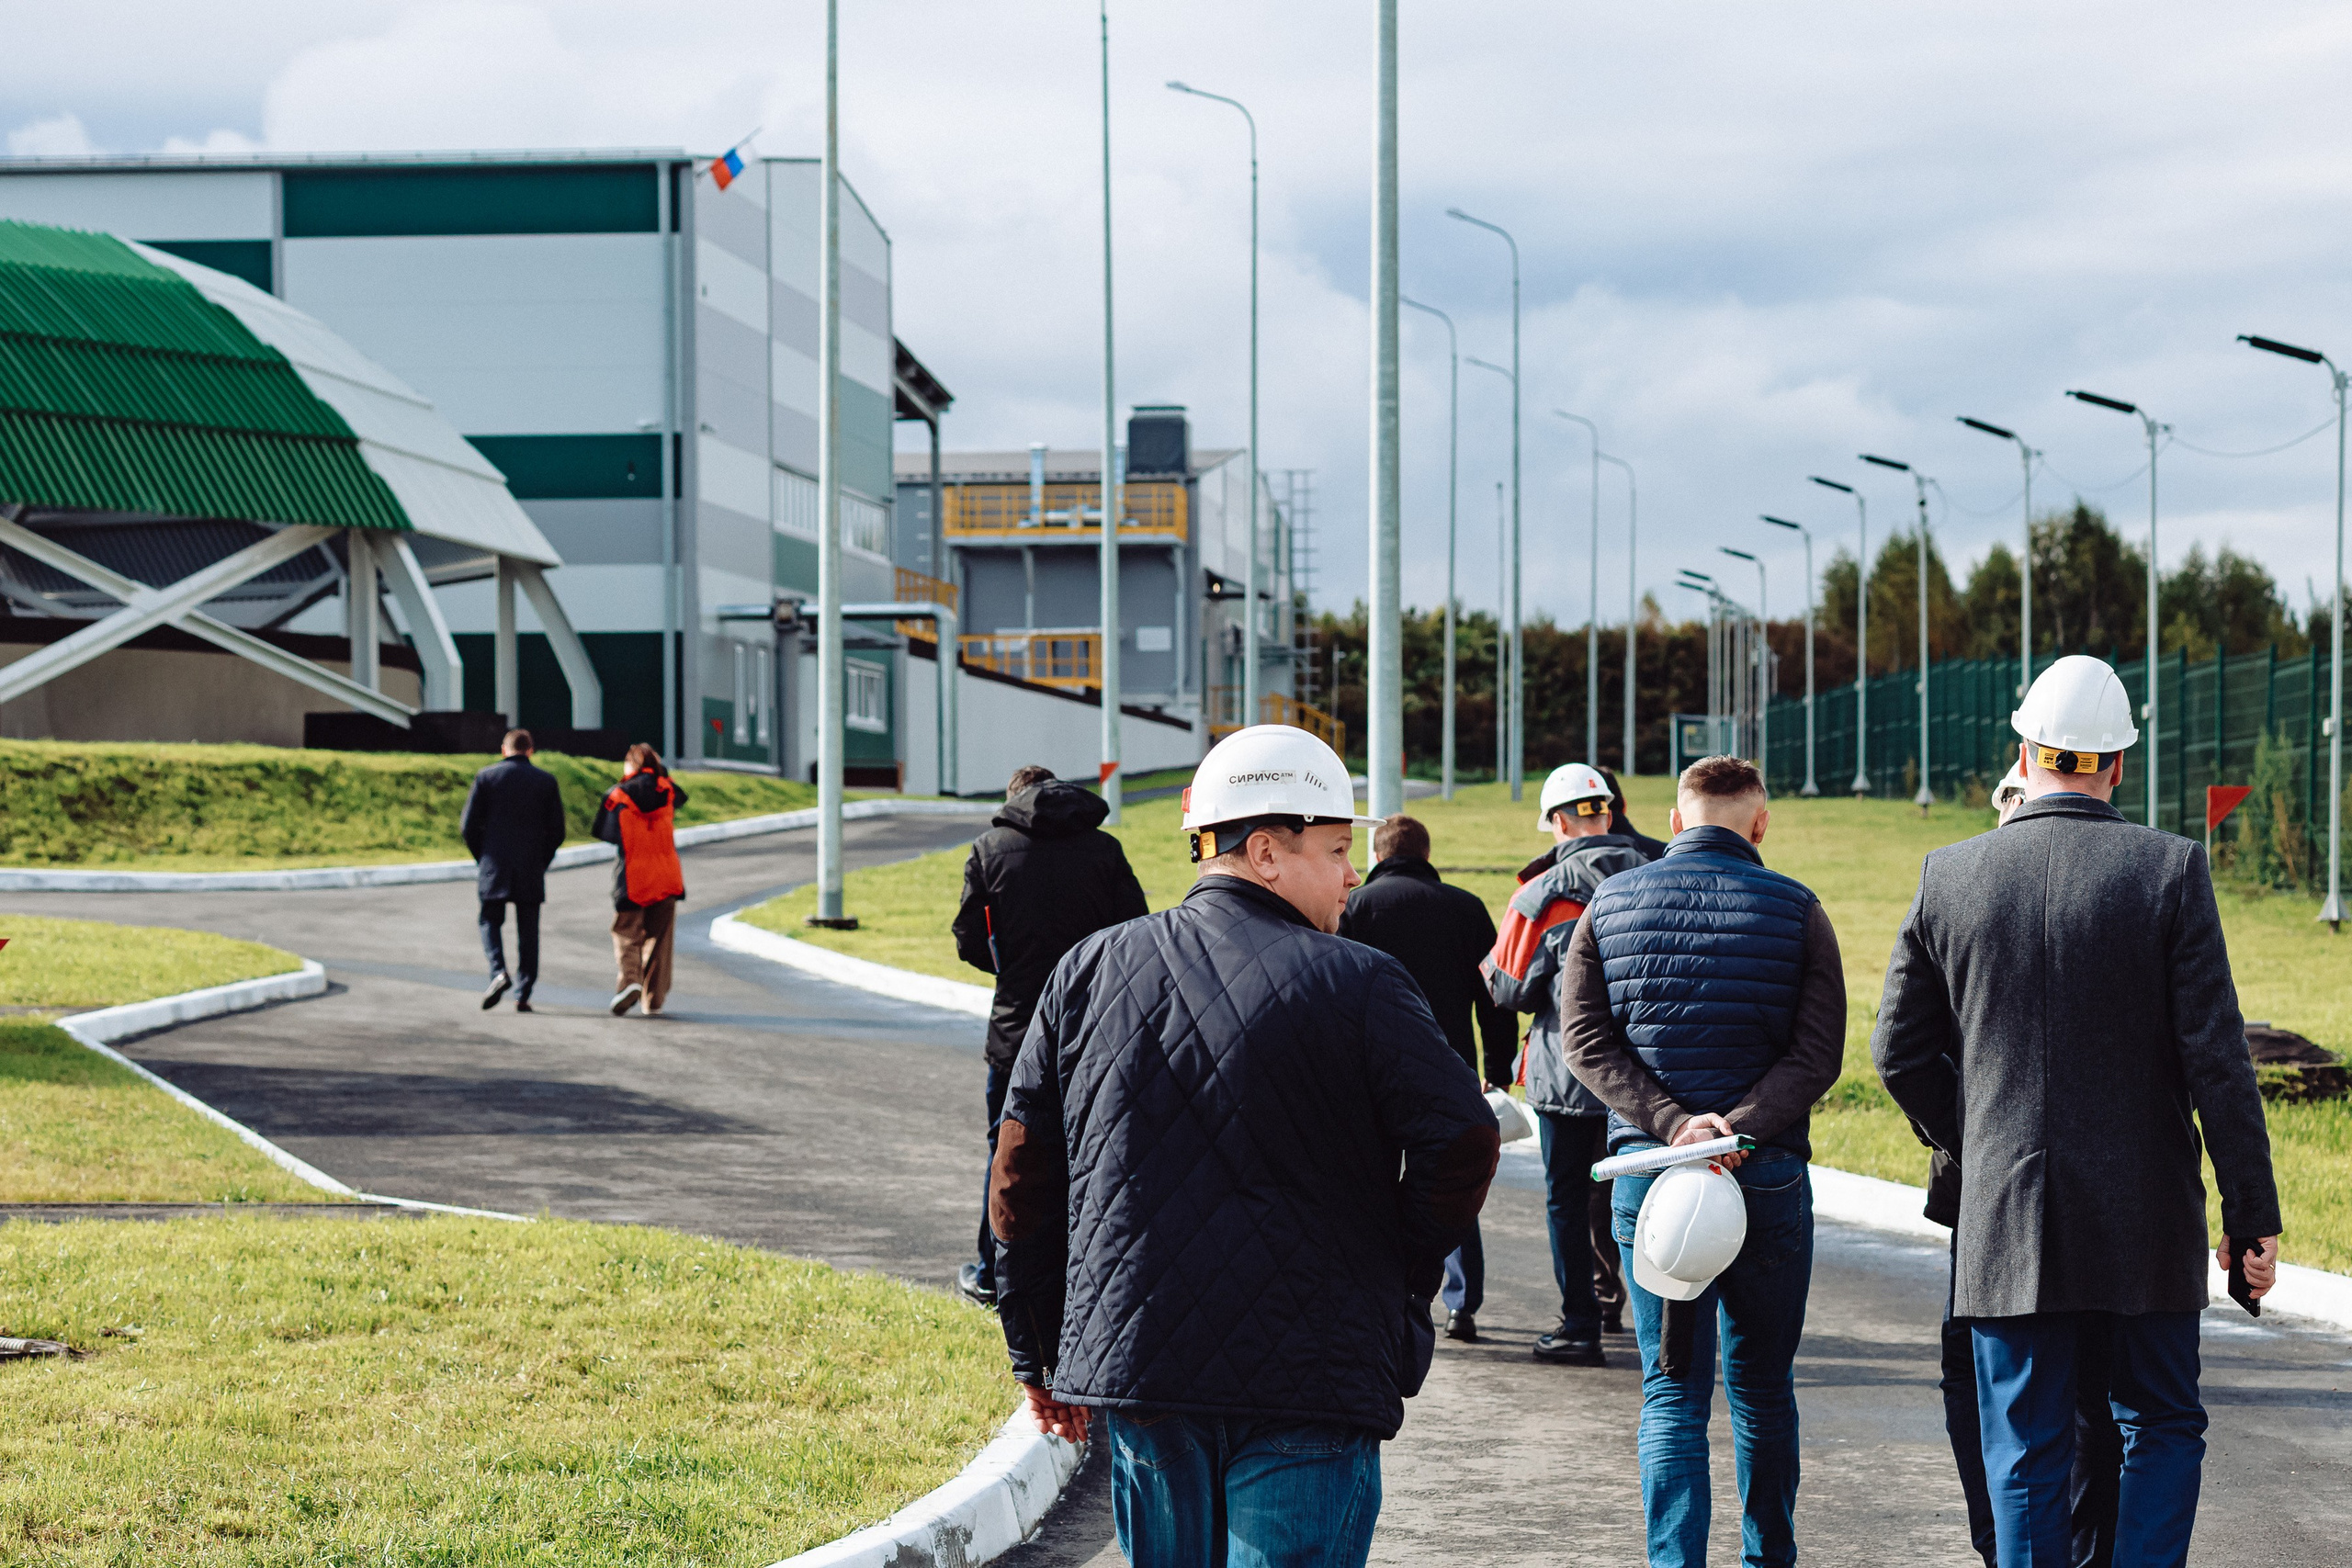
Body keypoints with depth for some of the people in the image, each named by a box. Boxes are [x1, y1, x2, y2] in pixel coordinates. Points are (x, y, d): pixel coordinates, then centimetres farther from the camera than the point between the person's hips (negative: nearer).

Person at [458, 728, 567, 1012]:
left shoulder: (486, 777, -1)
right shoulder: (546, 781, 3)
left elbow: (468, 826, -2)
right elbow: (557, 831, 3)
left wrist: (482, 858, 12)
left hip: (494, 869, -1)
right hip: (531, 872, 1)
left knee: (490, 921, 12)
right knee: (528, 932, 7)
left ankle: (498, 971, -13)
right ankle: (523, 995, 5)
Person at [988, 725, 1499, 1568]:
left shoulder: (1090, 972, 8)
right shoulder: (1359, 984, -6)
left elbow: (1021, 1178, 9)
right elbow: (1462, 1143, -11)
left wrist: (1041, 1356, 16)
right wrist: (1403, 1275, 6)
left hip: (1131, 1367, 4)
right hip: (1311, 1384, -4)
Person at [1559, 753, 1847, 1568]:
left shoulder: (1610, 904, 5)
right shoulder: (1794, 909, 1)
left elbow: (1586, 1040, -3)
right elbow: (1818, 1053, -8)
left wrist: (1672, 1124, -11)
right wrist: (1739, 1128, -16)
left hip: (1645, 1167, 0)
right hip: (1768, 1174, 0)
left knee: (1672, 1393, 2)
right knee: (1763, 1387, 14)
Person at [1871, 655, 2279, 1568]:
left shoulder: (1949, 877, 0)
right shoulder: (2170, 870, -7)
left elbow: (1900, 1054, 5)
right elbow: (2216, 1057, -9)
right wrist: (2252, 1214, -3)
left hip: (2006, 1220, 1)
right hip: (2145, 1219, -1)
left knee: (2027, 1456, 7)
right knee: (2162, 1426, 14)